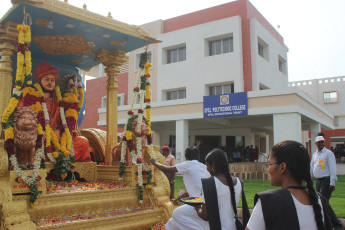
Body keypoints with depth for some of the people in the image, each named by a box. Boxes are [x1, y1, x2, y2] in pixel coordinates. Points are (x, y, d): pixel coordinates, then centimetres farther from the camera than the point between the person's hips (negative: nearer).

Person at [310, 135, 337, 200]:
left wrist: (332, 183, -16)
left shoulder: (328, 153, -6)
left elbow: (333, 169, -11)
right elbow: (311, 168, 20)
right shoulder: (314, 154, 14)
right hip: (318, 180, 7)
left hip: (326, 180, -7)